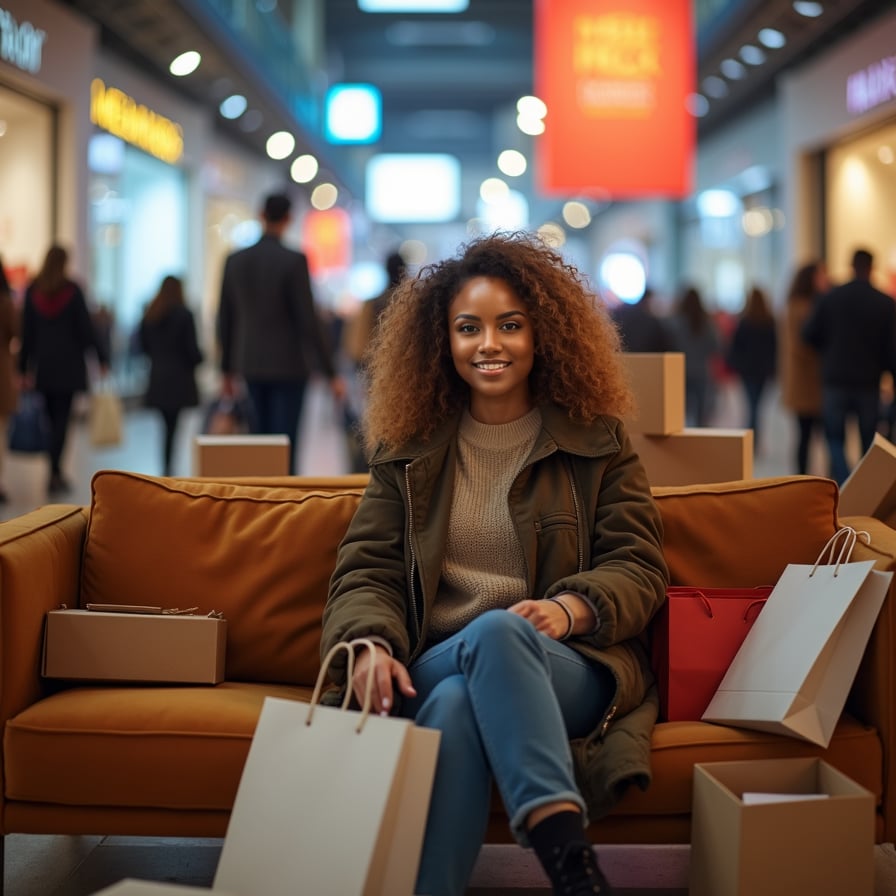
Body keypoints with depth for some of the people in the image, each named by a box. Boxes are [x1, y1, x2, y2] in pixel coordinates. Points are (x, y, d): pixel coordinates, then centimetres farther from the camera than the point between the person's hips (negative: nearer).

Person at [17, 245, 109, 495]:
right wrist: (101, 358, 0)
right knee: (62, 419, -3)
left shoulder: (33, 290, 2)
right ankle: (54, 474, -9)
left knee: (52, 418, 12)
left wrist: (25, 366, 7)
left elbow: (27, 331, 4)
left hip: (43, 363, 3)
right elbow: (86, 326, -5)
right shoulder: (72, 290, -6)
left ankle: (56, 473, 16)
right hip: (68, 363, -3)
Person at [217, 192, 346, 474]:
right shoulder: (294, 261, -13)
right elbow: (309, 320, -14)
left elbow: (225, 320, 9)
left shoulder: (235, 260, 3)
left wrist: (227, 369, 21)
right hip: (288, 365, -5)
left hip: (251, 365, 5)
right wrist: (331, 373, -9)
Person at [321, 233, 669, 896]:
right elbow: (367, 569, 10)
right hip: (435, 665, 2)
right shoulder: (409, 450, 17)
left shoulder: (598, 443, 12)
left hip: (571, 668, -1)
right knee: (456, 703, -36)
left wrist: (569, 608, -18)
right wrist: (370, 643, -14)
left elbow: (639, 569, 5)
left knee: (495, 631, -37)